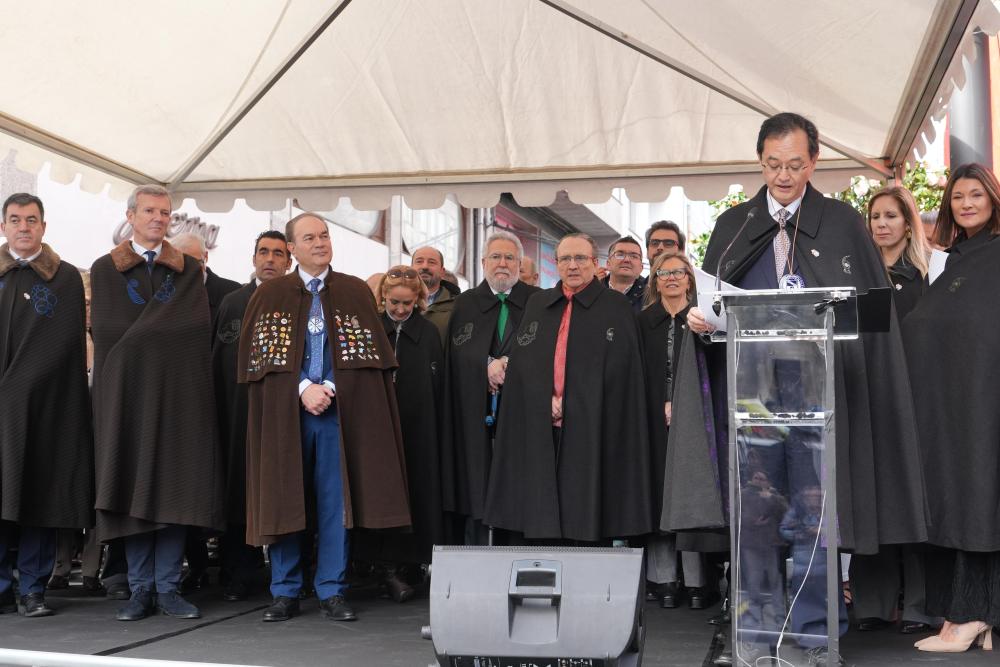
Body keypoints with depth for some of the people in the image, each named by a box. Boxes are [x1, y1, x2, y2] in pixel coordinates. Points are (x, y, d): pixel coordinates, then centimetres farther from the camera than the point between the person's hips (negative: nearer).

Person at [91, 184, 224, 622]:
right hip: (126, 390, -1)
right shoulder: (105, 270, 10)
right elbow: (106, 331, -1)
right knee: (133, 488, -1)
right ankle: (141, 589, 6)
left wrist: (139, 334, -5)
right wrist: (163, 327, -5)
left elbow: (198, 325, 0)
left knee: (175, 489, -1)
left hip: (179, 391, 1)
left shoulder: (189, 269, 13)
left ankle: (168, 588, 4)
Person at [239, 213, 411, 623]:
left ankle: (331, 592, 8)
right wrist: (303, 389, -10)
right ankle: (285, 593, 11)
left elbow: (369, 353, 2)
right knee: (284, 499, 2)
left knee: (335, 501, 0)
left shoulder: (356, 292, 8)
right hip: (285, 411, 0)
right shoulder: (270, 293, 7)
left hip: (338, 410, 0)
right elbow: (260, 355, 1)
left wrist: (329, 388, -10)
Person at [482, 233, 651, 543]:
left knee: (588, 526, -4)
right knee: (543, 530, 1)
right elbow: (522, 364, 12)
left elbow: (618, 370, -4)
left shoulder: (616, 307, 4)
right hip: (541, 432, 3)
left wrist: (567, 404, -8)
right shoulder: (537, 303, 16)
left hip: (591, 433, -3)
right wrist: (548, 402, -4)